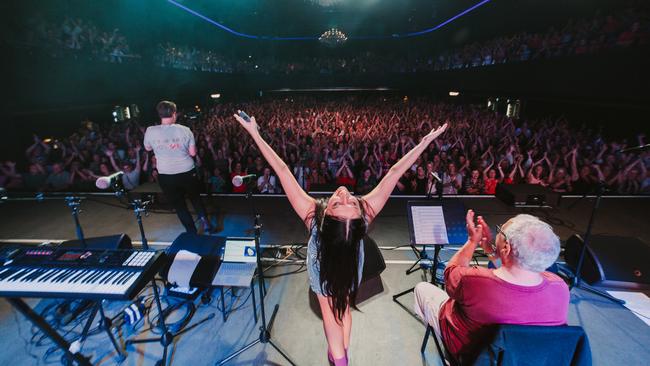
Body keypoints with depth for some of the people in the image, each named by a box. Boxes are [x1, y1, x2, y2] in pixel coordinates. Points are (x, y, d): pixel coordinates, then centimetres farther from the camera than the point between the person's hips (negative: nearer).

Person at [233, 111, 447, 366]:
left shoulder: (312, 214, -45)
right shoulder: (367, 211, -42)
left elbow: (282, 170, -40)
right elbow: (394, 172, -35)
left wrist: (255, 133, -32)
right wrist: (426, 140, -25)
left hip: (322, 267, -1)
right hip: (349, 268, 2)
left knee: (330, 310, 22)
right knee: (344, 307, 26)